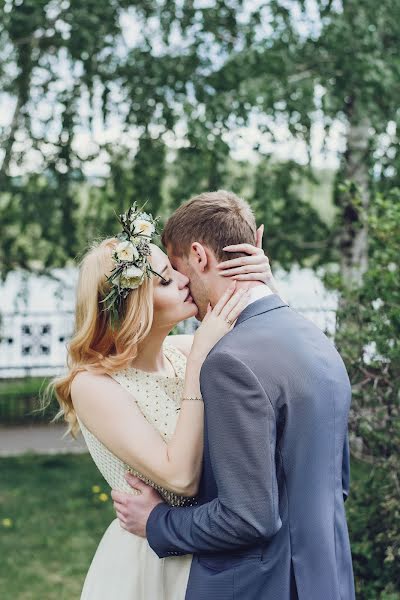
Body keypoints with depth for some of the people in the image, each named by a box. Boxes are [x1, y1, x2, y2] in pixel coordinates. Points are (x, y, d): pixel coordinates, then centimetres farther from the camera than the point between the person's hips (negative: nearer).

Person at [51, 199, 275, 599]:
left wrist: (265, 280, -14)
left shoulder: (180, 352, -5)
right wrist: (200, 360, -30)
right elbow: (180, 476, -29)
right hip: (147, 563, -6)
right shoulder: (93, 386, -21)